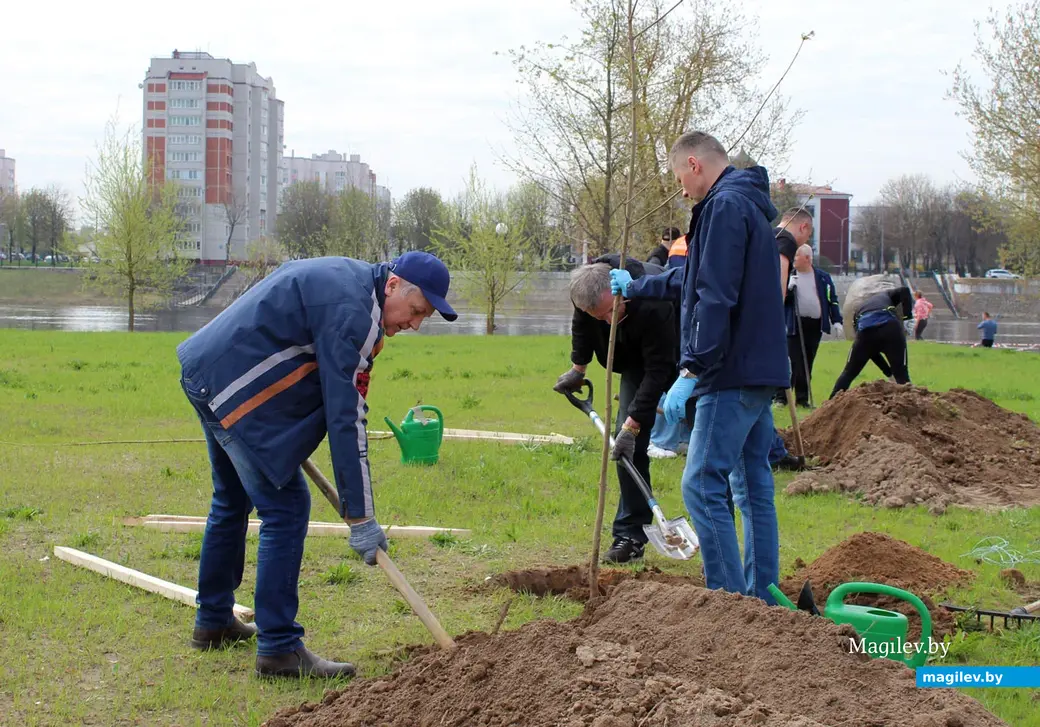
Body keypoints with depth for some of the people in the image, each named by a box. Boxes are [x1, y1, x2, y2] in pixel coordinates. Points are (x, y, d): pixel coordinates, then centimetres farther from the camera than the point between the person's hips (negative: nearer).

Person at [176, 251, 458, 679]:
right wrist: (360, 517, -22)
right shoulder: (350, 312, -21)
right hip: (232, 385, -11)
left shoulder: (344, 276, 11)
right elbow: (346, 419, -24)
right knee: (285, 507, -10)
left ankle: (214, 621, 36)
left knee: (233, 500, 23)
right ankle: (278, 648, -8)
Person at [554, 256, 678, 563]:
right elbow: (582, 327, 2)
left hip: (680, 358, -5)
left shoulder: (654, 301, -43)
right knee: (628, 444, -7)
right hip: (637, 362, 5)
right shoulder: (586, 289, -24)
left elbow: (658, 370, -37)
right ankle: (630, 534, -3)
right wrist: (578, 369, 12)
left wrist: (632, 424, -38)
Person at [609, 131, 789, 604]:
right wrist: (635, 287, 47)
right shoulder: (750, 206, 21)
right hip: (761, 371, 11)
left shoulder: (724, 206, -11)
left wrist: (692, 369, -23)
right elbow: (694, 279, 36)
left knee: (702, 486, -10)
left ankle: (730, 602, -12)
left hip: (733, 373, -11)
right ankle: (761, 601, 16)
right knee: (754, 488, 12)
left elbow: (716, 297, -22)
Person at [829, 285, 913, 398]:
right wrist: (906, 316, 14)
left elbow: (869, 349, 33)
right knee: (901, 375, 8)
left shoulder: (859, 310, 38)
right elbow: (905, 291, 11)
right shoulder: (886, 295, 35)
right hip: (890, 326, -2)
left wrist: (888, 372, 34)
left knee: (848, 374, 18)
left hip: (865, 330, 2)